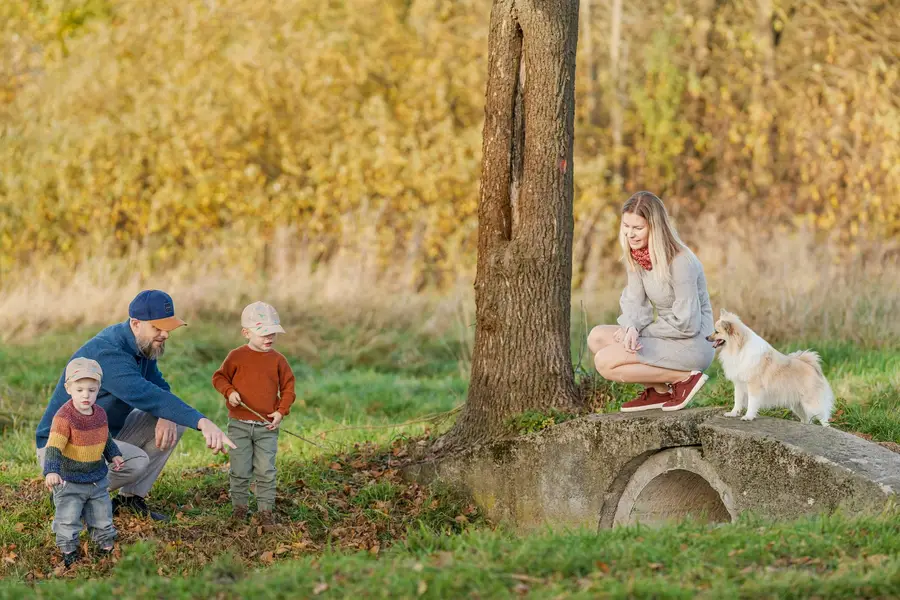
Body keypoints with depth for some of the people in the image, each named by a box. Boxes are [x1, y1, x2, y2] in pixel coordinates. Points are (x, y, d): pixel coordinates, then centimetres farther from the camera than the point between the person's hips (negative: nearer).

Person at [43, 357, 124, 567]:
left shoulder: (100, 414, 0)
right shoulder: (64, 417, -23)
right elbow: (54, 447, -30)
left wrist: (114, 455, 7)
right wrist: (51, 471, -41)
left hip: (97, 479, 6)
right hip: (69, 481, -6)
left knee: (102, 518, 16)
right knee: (67, 519, -2)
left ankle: (107, 547, 33)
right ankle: (69, 552, 14)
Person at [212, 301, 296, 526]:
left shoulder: (278, 360, 1)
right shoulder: (237, 356, -3)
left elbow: (288, 388, 6)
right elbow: (219, 377, 5)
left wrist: (281, 411, -6)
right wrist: (229, 392, -14)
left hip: (267, 426, 1)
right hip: (239, 425, -1)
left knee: (266, 471, -1)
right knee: (240, 471, 4)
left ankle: (266, 510, 7)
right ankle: (239, 506, 19)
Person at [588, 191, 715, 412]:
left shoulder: (680, 263, -22)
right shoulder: (636, 255, 2)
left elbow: (687, 324, -21)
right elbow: (634, 302, 2)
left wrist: (641, 331, -12)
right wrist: (631, 327, -21)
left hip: (692, 344, -9)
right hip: (666, 337, 9)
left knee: (605, 362, -17)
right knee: (597, 337, -1)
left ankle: (685, 378, -9)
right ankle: (658, 390, 3)